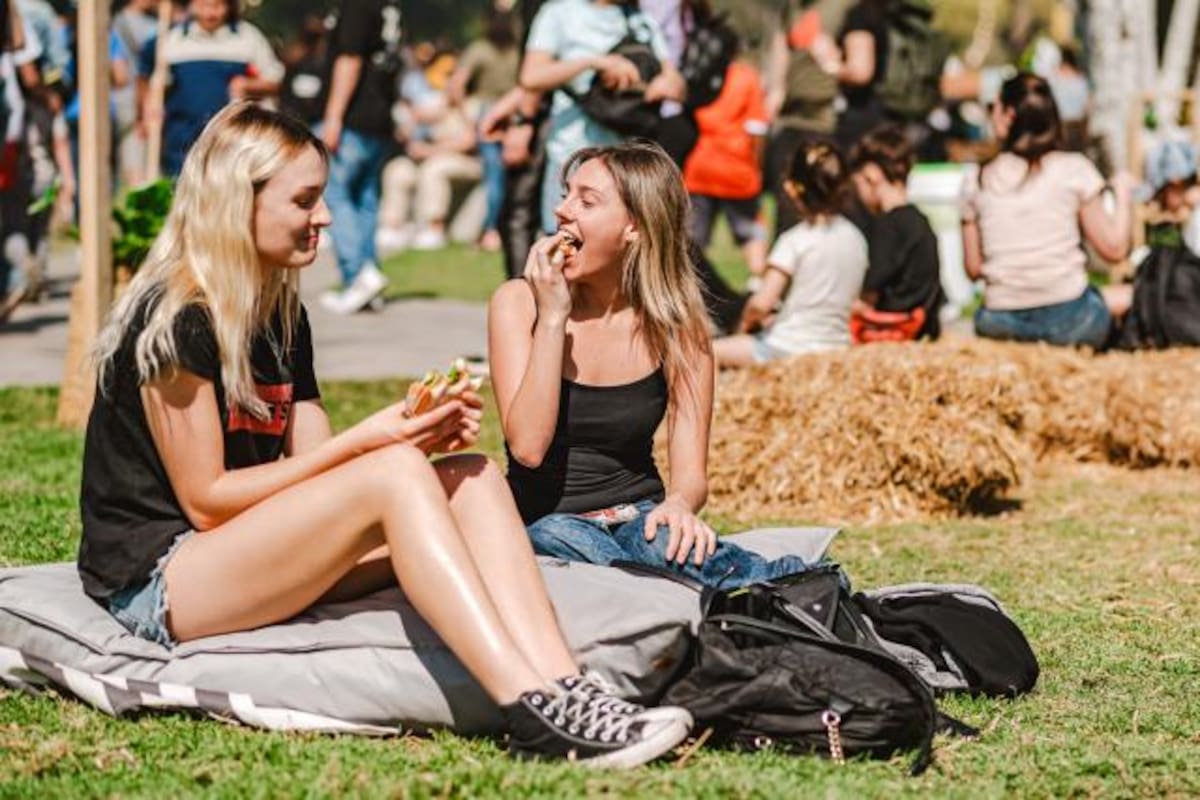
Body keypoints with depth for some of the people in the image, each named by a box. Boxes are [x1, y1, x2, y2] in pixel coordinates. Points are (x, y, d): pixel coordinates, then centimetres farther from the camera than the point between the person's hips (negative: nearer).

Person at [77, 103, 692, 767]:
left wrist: (424, 436, -9)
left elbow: (312, 470, 9)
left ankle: (564, 687, -31)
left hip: (252, 560, 9)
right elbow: (206, 499, -15)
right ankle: (535, 711, -37)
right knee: (393, 476, -28)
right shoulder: (175, 320, -13)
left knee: (471, 478, -10)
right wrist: (362, 442, -18)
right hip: (158, 586, -9)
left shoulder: (280, 313, 14)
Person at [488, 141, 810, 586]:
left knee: (675, 543, -36)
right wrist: (553, 316, -18)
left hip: (638, 516, 2)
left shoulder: (676, 326, -1)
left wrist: (679, 504, -27)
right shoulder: (519, 303, -4)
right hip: (546, 521, -1)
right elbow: (527, 447, -15)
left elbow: (691, 474, -2)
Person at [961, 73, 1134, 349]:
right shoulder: (1074, 169, 0)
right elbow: (1114, 249, 0)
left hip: (1000, 323, 2)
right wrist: (1123, 193, 15)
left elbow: (973, 268, 7)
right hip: (1067, 319, -2)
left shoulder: (977, 181, 6)